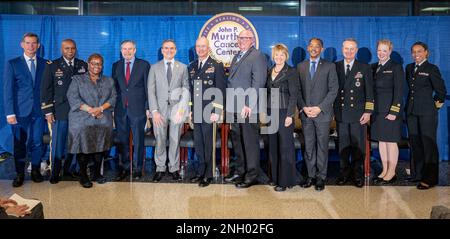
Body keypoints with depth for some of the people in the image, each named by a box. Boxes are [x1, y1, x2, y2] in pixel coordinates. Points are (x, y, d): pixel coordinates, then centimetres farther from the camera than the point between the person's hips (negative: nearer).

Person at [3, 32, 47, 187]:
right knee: (19, 144, 7)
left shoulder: (44, 64, 7)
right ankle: (19, 174, 20)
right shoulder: (12, 64, 1)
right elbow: (8, 90, -2)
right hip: (20, 111, -1)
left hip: (38, 110, 1)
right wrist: (10, 113, -9)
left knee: (37, 143, 7)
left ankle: (36, 171, 23)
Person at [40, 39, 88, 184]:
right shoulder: (52, 66, 3)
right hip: (59, 112, -2)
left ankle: (68, 169, 21)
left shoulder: (83, 66, 9)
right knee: (57, 143, 1)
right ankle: (55, 173, 12)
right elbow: (45, 89, 0)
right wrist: (48, 112, -5)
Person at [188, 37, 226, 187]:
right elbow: (190, 89, 16)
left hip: (209, 111, -5)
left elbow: (221, 91, -7)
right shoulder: (192, 66, 15)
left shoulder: (217, 66, -2)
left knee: (208, 143, 0)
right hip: (196, 112, 5)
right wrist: (189, 110, 11)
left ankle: (208, 175, 12)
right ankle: (201, 171, 23)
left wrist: (217, 112, -13)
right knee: (198, 143, 9)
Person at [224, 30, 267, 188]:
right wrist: (228, 104, 12)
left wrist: (248, 105, -19)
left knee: (250, 143, 0)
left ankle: (252, 176, 10)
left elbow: (258, 83, -14)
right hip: (234, 108, 8)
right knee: (237, 141, 15)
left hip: (248, 109, -8)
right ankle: (240, 172, 27)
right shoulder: (237, 57, 20)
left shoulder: (257, 56, -6)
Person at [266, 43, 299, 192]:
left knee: (285, 147, -2)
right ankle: (275, 177, 20)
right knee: (273, 146, 9)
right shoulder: (269, 72, 14)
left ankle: (285, 181, 4)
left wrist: (290, 115, -15)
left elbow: (294, 94, -9)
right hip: (271, 113, 6)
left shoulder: (291, 72, -4)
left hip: (284, 113, -6)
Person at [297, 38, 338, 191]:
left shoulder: (329, 66, 3)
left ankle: (321, 177, 11)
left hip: (323, 113, -2)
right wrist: (303, 108, -6)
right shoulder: (300, 67, 11)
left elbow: (333, 90, -3)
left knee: (322, 146, 2)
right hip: (305, 113, 2)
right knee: (308, 146, 6)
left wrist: (320, 108, -12)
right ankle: (311, 175, 15)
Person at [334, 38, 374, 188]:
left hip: (358, 113, -1)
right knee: (342, 145, 7)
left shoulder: (364, 68, 5)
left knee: (358, 146, 2)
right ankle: (344, 174, 17)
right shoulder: (335, 67, 8)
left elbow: (369, 92, 3)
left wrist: (368, 111, -5)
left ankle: (357, 174, 13)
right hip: (340, 113, 1)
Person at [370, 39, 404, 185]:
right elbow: (371, 88, 10)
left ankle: (392, 173, 11)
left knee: (391, 141, 1)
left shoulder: (396, 67, -5)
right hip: (377, 110, 6)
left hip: (390, 111, -6)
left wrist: (394, 111, -16)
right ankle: (385, 170, 21)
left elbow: (399, 91, -10)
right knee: (381, 141, 10)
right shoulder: (373, 67, 12)